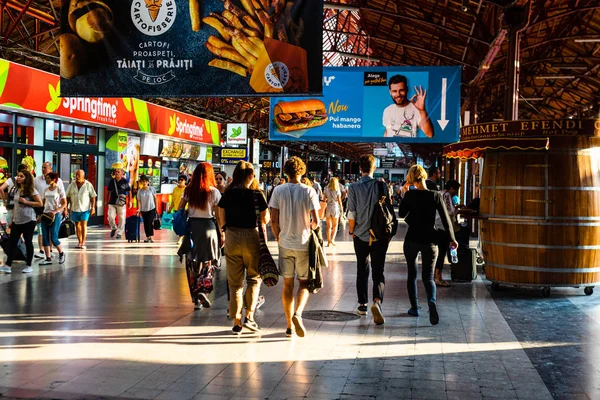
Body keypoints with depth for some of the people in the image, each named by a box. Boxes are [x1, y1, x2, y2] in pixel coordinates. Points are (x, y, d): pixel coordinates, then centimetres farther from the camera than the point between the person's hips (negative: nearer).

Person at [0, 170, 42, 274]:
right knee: (12, 242, 2)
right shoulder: (17, 190, 12)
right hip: (17, 221, 6)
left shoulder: (31, 190, -7)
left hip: (28, 220, -6)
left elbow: (40, 203, -11)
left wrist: (26, 202, -17)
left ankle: (29, 266, 10)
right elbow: (15, 206, 17)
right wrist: (12, 220, 15)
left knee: (28, 242, 2)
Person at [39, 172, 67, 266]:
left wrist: (55, 211, -18)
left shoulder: (59, 189, -3)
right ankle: (48, 259, 6)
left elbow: (64, 204, -6)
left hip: (55, 215, -6)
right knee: (45, 238, 1)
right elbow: (42, 203, 18)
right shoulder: (46, 190, 13)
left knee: (53, 238, -7)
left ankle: (61, 254, 17)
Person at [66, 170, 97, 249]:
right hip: (74, 209, 4)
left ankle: (83, 243, -9)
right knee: (77, 225, 9)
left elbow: (93, 197, -3)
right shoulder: (72, 185, 4)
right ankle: (79, 242, 19)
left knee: (84, 225, -10)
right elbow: (68, 197, 10)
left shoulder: (88, 185, -5)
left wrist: (93, 207, -8)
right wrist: (66, 207, 6)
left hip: (85, 209, -4)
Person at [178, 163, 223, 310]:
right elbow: (218, 215, -5)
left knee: (192, 263, 10)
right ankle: (203, 291, -12)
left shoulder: (188, 190, 4)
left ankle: (196, 298, 12)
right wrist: (222, 232, 3)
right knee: (208, 262, 8)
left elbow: (180, 209, 3)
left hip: (192, 227, 3)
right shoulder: (214, 192, -5)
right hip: (208, 227, -3)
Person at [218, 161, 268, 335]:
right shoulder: (257, 194, -7)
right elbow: (265, 220, -1)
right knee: (254, 278, 15)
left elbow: (222, 220, 2)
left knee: (235, 281, 10)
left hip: (231, 238, 2)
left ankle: (236, 322, 12)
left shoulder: (227, 194, 0)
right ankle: (249, 316, 4)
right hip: (250, 237, -2)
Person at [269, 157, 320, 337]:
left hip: (285, 243, 2)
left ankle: (290, 326, 15)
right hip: (303, 244, -2)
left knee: (287, 284, 11)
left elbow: (273, 220, -4)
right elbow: (315, 221, -10)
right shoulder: (309, 191, -7)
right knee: (304, 283, 10)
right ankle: (297, 314, -15)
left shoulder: (278, 191, -2)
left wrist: (278, 237, 12)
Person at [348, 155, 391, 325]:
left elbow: (351, 214, -6)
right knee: (378, 272, 1)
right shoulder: (381, 186, -5)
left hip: (360, 236, 1)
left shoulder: (354, 188, -6)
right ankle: (377, 301, -22)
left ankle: (362, 305, 24)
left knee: (362, 271, 16)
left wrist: (352, 231, 11)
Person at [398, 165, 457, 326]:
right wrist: (452, 239, 4)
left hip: (411, 240, 0)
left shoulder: (409, 195, -8)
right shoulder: (436, 196, -6)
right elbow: (446, 219, -4)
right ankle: (432, 301, -25)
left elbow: (401, 214, 5)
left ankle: (414, 308, 21)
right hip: (430, 240, 0)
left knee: (412, 274, 18)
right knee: (428, 277, 4)